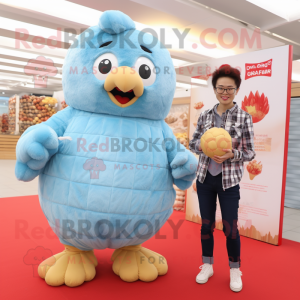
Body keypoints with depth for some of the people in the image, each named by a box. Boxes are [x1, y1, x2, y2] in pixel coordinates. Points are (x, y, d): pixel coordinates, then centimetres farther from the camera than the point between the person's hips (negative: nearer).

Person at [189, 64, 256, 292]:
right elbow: (192, 143, 8)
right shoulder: (205, 115, 2)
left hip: (229, 181, -3)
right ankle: (207, 266, 33)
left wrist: (232, 154, -23)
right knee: (206, 224, 13)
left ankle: (235, 270, 29)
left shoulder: (244, 117, -6)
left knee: (230, 227, 5)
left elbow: (250, 153, -4)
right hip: (205, 178, 3)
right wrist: (202, 145, -14)